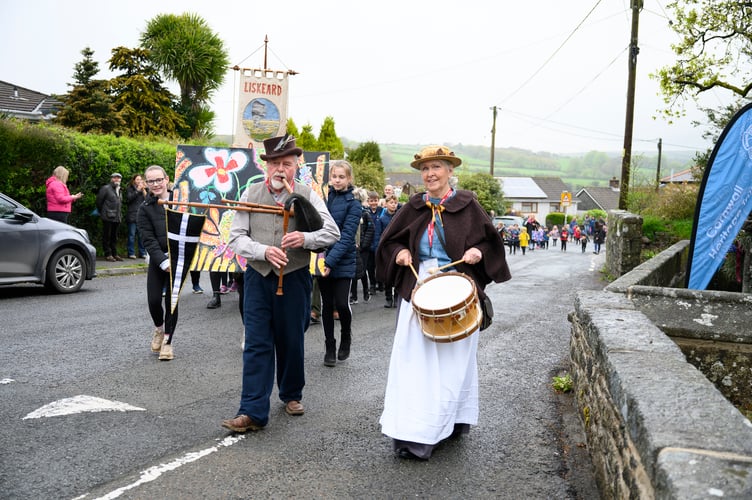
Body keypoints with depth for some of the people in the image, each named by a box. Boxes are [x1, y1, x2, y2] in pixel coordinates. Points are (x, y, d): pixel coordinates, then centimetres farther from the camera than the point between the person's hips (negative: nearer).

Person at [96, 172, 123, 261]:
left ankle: (114, 254, 19)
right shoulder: (106, 188, -6)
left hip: (117, 217, 7)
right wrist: (102, 212, 1)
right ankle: (108, 254, 4)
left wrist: (119, 214, 15)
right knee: (107, 236, -1)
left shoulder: (119, 189, 17)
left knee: (114, 237, 13)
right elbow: (99, 200, -5)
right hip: (108, 217, -7)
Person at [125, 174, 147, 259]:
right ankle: (131, 253, 1)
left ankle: (142, 253, 8)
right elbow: (128, 198, -9)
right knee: (132, 235, -2)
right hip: (132, 215, -3)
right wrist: (137, 190, -9)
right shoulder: (130, 189, 6)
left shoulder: (144, 189, 16)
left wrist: (144, 190, -2)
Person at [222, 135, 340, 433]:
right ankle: (253, 412, 3)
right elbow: (236, 237, -3)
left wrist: (305, 239, -24)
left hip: (294, 278, 0)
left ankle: (291, 395, 34)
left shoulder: (307, 196, -2)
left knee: (291, 341, 12)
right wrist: (264, 251, -21)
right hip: (258, 277, 0)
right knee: (256, 344, -1)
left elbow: (333, 232, -5)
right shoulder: (251, 194, 1)